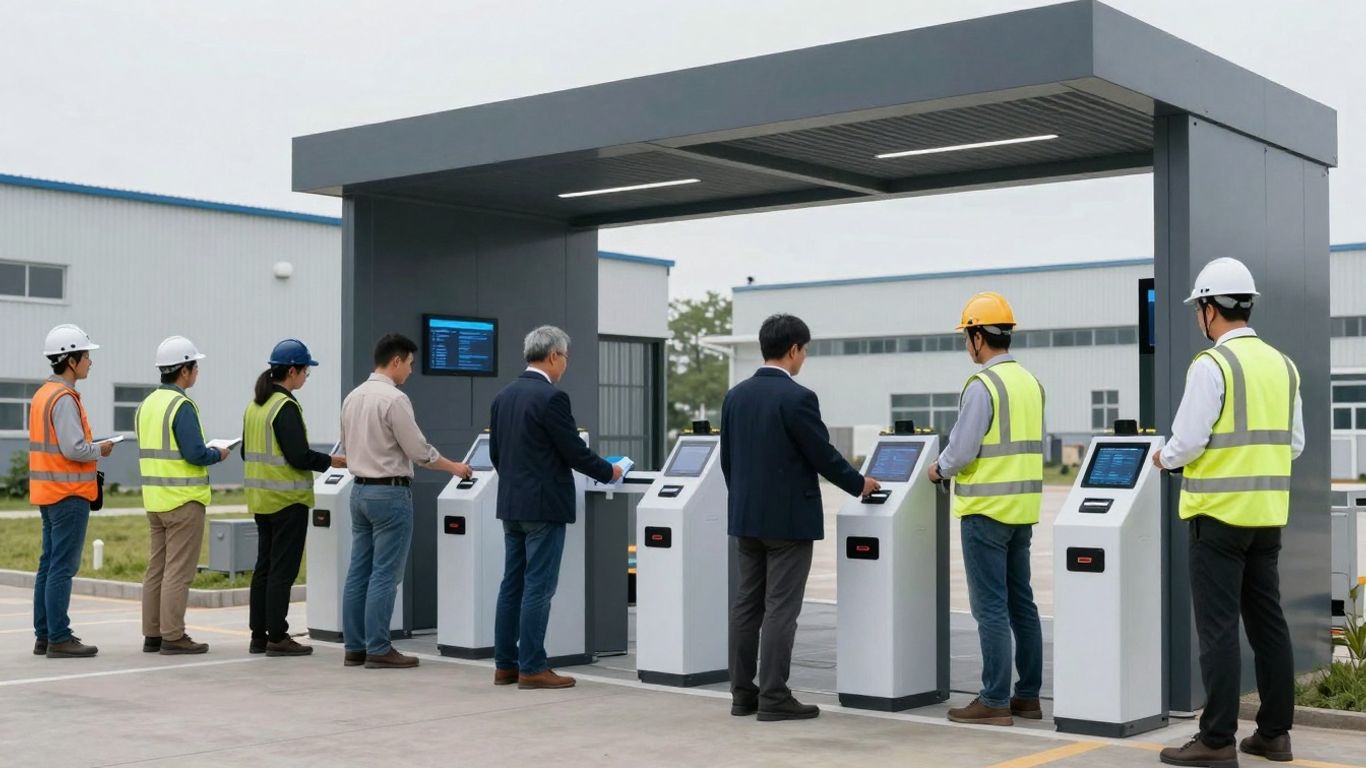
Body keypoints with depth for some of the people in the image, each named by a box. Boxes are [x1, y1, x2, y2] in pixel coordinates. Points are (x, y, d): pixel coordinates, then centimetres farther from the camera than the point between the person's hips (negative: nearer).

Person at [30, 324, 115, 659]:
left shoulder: (43, 394, 14)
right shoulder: (64, 398, -17)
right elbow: (74, 448, -24)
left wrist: (91, 449, 12)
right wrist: (100, 449, -6)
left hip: (48, 492, 10)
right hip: (68, 493, -10)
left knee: (49, 565, 12)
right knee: (62, 568, -7)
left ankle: (44, 636, 18)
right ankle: (59, 639, -4)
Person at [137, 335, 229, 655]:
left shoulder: (147, 404, 11)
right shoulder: (182, 406, -16)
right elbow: (195, 453, -21)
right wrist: (217, 455, -1)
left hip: (155, 498, 9)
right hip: (183, 499, -9)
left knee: (156, 568, 12)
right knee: (178, 570, -4)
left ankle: (152, 634, 17)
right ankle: (173, 637, -1)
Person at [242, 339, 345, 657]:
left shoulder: (254, 405, 10)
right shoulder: (286, 407, -17)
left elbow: (247, 452, 16)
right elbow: (299, 456, -21)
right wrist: (331, 461, -7)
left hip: (262, 498, 9)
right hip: (288, 499, -9)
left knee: (264, 566, 12)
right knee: (283, 569, -3)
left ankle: (259, 635, 16)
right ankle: (277, 637, 1)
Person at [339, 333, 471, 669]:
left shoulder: (352, 398, 10)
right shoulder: (394, 399, -16)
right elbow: (420, 451, -13)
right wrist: (454, 467, 1)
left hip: (359, 490, 8)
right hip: (390, 493, -8)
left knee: (358, 572, 9)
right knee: (385, 575, -4)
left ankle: (355, 647, 13)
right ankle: (378, 650, -1)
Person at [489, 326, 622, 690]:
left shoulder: (503, 396, 10)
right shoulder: (552, 397, -15)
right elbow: (575, 451, -13)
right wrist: (609, 472, 3)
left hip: (510, 504, 8)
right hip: (543, 506, -8)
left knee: (512, 584, 11)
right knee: (538, 587, -4)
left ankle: (505, 665, 15)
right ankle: (532, 668, 0)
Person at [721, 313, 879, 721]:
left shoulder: (735, 395, 6)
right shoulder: (798, 397, -15)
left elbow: (727, 459, 12)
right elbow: (824, 456, -10)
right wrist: (860, 484, 6)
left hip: (746, 516, 7)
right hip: (788, 518, -7)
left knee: (747, 603, 10)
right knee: (780, 607, -3)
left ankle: (743, 693, 14)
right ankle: (774, 697, -1)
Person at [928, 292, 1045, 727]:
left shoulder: (982, 385, -15)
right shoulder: (1031, 383, 11)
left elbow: (961, 450, -16)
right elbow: (1035, 446, 15)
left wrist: (940, 470, 3)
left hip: (986, 509, -8)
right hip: (1023, 509, 8)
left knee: (990, 607, -4)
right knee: (1021, 602, 13)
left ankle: (995, 702, -1)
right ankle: (1028, 696, 17)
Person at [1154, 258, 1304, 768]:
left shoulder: (1212, 364, -14)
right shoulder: (1282, 365, 10)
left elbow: (1187, 441, -16)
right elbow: (1294, 443, 13)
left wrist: (1164, 458, 4)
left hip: (1219, 514, -7)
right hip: (1267, 515, 7)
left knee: (1218, 628, -4)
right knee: (1267, 622, 12)